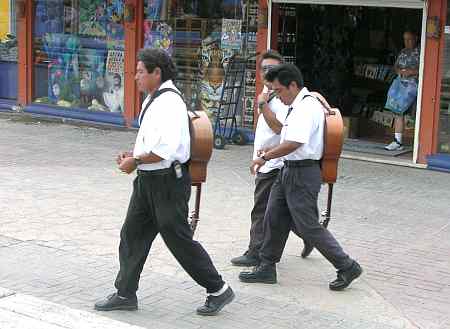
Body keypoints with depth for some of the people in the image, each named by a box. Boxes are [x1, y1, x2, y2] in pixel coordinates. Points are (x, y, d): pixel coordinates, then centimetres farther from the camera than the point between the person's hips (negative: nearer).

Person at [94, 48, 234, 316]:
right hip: (148, 181, 10)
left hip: (168, 181, -10)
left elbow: (166, 149, -29)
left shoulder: (170, 102, -20)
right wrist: (135, 155, 8)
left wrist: (136, 161, -17)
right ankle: (125, 294, 22)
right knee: (132, 234, 12)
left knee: (179, 239, -1)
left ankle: (219, 290, 13)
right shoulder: (154, 99, 13)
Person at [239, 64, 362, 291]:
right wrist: (272, 151, 14)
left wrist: (266, 157, -21)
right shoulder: (298, 106, 13)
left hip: (302, 174, -10)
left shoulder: (307, 108, -20)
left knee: (309, 226, -3)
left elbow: (294, 143, -30)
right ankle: (266, 268, 23)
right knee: (274, 219, 13)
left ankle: (347, 267, 8)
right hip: (289, 170, 10)